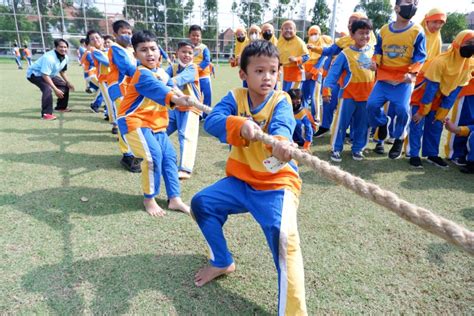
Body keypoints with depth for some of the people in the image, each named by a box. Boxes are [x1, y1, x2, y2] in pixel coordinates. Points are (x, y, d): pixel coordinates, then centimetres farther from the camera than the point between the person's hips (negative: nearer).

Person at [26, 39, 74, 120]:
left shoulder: (65, 57, -7)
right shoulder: (49, 58, -34)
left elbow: (62, 71, 9)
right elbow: (45, 75, -35)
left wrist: (68, 83, -3)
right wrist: (55, 89, -36)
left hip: (49, 74, 9)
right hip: (35, 74, -9)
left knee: (65, 85, 10)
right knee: (48, 89, -32)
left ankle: (61, 107, 26)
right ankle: (46, 113, -29)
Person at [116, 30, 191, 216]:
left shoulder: (161, 72, 9)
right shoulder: (143, 74, -20)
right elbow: (157, 89, -39)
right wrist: (176, 99, -58)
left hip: (155, 123, 9)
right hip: (134, 121, -9)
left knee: (169, 156, 3)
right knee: (153, 156, -21)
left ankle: (174, 199, 11)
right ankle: (149, 199, 0)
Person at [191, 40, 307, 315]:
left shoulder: (280, 100, -10)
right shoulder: (235, 97, -3)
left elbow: (281, 126, -33)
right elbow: (211, 121, -21)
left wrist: (282, 143, -57)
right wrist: (240, 124, -43)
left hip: (277, 182, -4)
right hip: (240, 180, 5)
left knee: (283, 235, -27)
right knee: (202, 202, 2)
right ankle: (223, 262, 26)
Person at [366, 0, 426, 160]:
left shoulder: (417, 31, -2)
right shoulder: (384, 30, 6)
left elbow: (420, 56, -2)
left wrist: (412, 73, -18)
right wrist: (375, 62, -4)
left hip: (404, 79, -2)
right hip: (384, 76, 3)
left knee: (402, 109, -14)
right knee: (372, 104, -11)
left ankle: (399, 138, 12)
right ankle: (382, 123, 24)